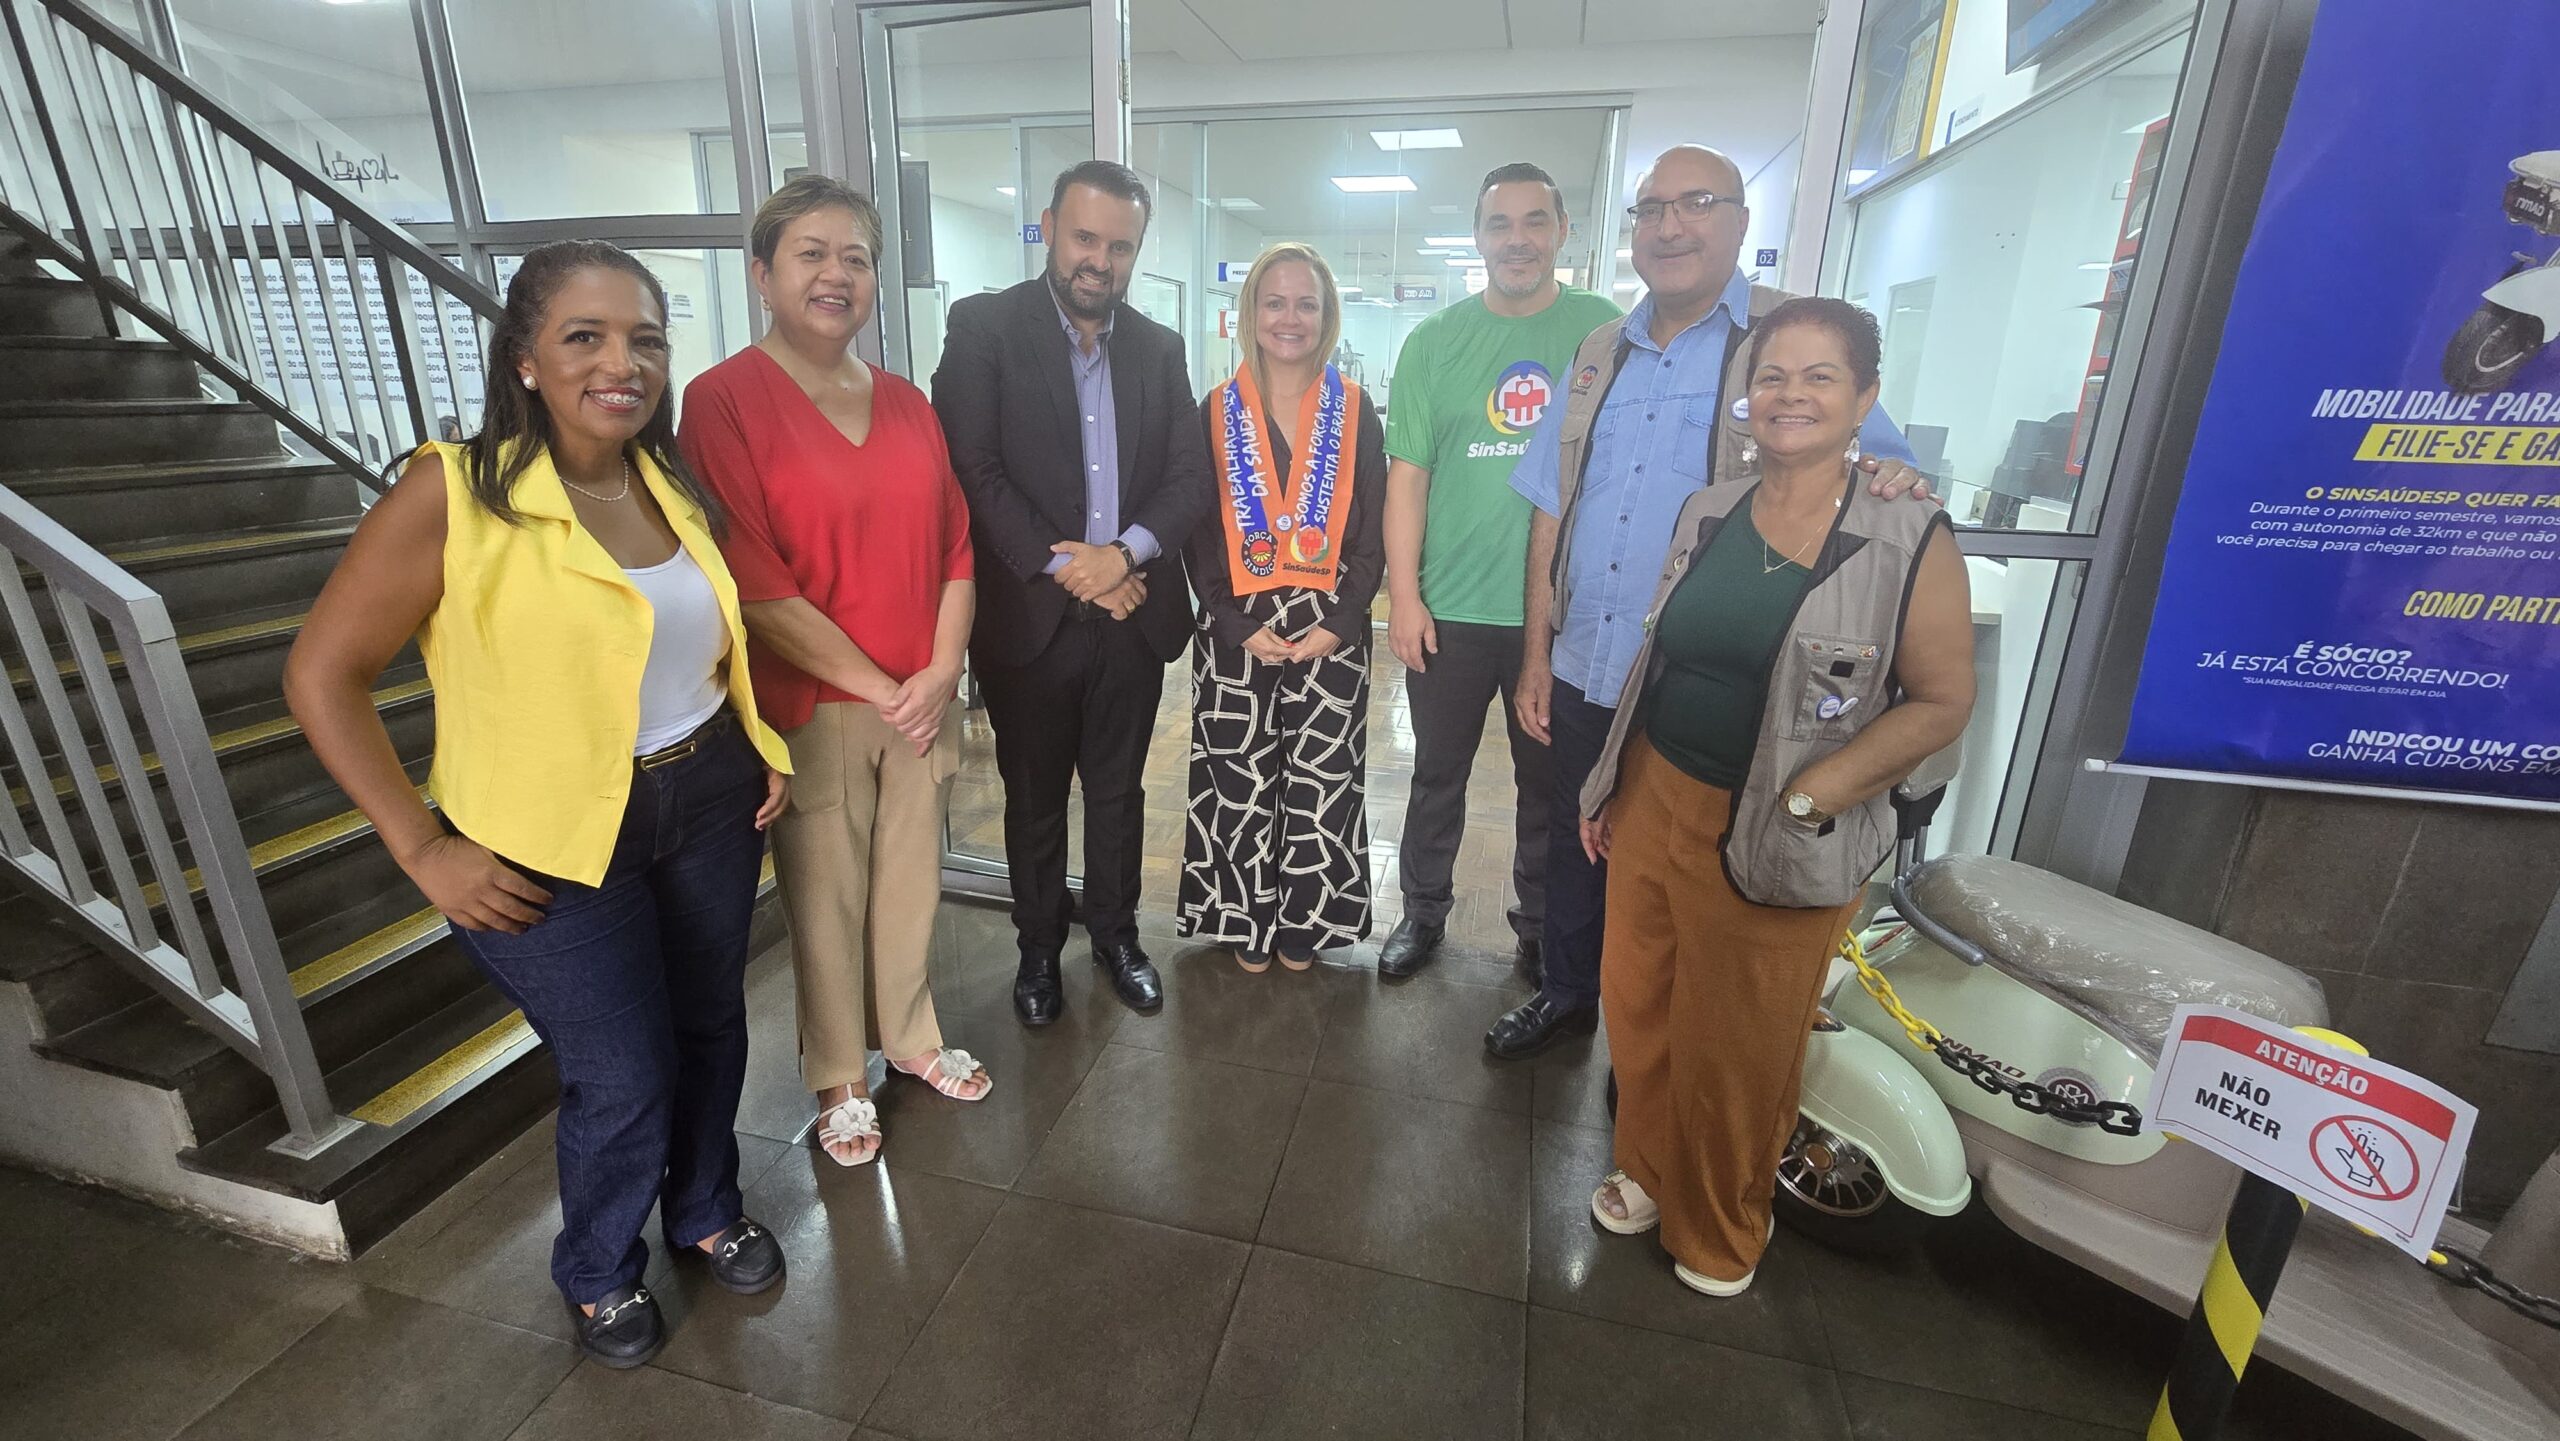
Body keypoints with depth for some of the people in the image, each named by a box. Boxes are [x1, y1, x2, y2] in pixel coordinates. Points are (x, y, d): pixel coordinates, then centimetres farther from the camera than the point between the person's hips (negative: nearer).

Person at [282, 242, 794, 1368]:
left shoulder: (678, 484, 1)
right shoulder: (451, 493, -15)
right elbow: (322, 675, -10)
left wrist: (761, 747, 6)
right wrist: (424, 849, -12)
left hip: (709, 805, 5)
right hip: (553, 842, -5)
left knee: (711, 1026, 18)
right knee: (622, 1077, 5)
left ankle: (707, 1212, 46)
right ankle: (598, 1273, 37)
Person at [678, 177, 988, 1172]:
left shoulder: (907, 404, 8)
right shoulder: (722, 401, -8)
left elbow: (955, 547, 7)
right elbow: (756, 585, -14)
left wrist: (941, 671, -6)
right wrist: (877, 689, -13)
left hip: (918, 702, 4)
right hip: (810, 707, -4)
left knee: (911, 881, 16)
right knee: (825, 901, 10)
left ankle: (910, 1036, 40)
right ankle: (838, 1079, 33)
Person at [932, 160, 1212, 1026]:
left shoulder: (1159, 347, 9)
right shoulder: (983, 326, -2)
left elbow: (1191, 477, 2)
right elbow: (971, 470, -11)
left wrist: (1125, 553, -14)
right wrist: (1064, 568, -16)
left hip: (1133, 613, 3)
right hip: (1030, 615, -2)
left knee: (1119, 790, 15)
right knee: (1033, 799, 12)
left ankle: (1115, 933, 35)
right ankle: (1039, 947, 32)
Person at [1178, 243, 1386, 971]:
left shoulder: (1356, 412, 6)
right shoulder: (1216, 411, 5)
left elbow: (1373, 532, 3)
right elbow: (1198, 535, 1)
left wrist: (1340, 623, -10)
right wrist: (1241, 627, -10)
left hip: (1332, 631, 0)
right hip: (1235, 634, 0)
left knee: (1319, 784, 5)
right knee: (1241, 785, 5)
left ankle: (1304, 924, 25)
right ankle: (1248, 923, 25)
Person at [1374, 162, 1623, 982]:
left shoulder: (1607, 332, 2)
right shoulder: (1434, 342, 2)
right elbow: (1408, 472, -1)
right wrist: (1403, 595, -7)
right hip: (1451, 608, 0)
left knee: (1551, 778, 14)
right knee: (1438, 773, 13)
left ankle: (1542, 922, 33)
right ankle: (1423, 911, 32)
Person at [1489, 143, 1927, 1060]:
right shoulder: (1600, 353, 9)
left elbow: (1884, 468, -3)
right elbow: (1552, 513, 10)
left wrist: (1896, 482, -30)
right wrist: (1536, 657, 7)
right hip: (1583, 672, 4)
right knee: (1574, 843, 18)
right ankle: (1566, 993, 41)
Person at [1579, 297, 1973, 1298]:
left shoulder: (1911, 539, -9)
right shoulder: (1705, 514, 6)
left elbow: (1942, 701, -9)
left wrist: (1805, 800, -16)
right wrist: (1610, 786, 13)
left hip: (1776, 842, -4)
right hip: (1654, 803, 5)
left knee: (1739, 1047, 10)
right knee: (1637, 1004, 15)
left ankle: (1719, 1230, 38)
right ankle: (1649, 1170, 42)